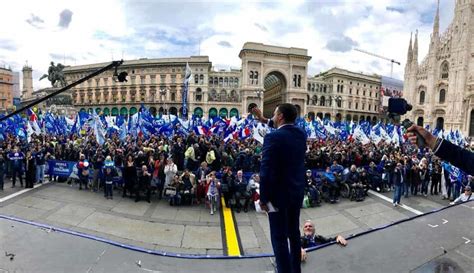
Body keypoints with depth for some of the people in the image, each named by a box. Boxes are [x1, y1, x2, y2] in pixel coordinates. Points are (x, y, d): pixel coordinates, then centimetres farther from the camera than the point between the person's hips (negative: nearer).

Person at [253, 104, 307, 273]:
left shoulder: (272, 137, -20)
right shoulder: (301, 134, 1)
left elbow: (266, 172, -22)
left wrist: (263, 198, -13)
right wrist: (265, 120, 28)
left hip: (279, 194, -7)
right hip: (297, 192, 8)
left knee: (279, 238, 5)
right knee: (294, 233, 22)